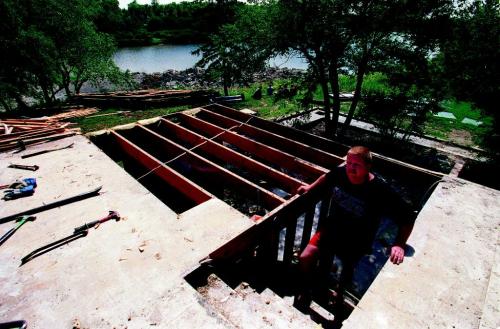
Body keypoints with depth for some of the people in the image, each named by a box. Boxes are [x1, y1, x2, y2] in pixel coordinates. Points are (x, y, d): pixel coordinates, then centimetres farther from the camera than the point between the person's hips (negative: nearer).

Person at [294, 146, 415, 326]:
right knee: (305, 258, -6)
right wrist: (310, 187, 10)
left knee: (347, 269, 19)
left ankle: (339, 298, 54)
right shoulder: (341, 172, -19)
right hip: (332, 227, 3)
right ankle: (306, 288, 27)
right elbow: (327, 177, 7)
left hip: (356, 240, -2)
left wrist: (399, 245, -29)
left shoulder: (380, 191, -29)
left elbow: (407, 217, -20)